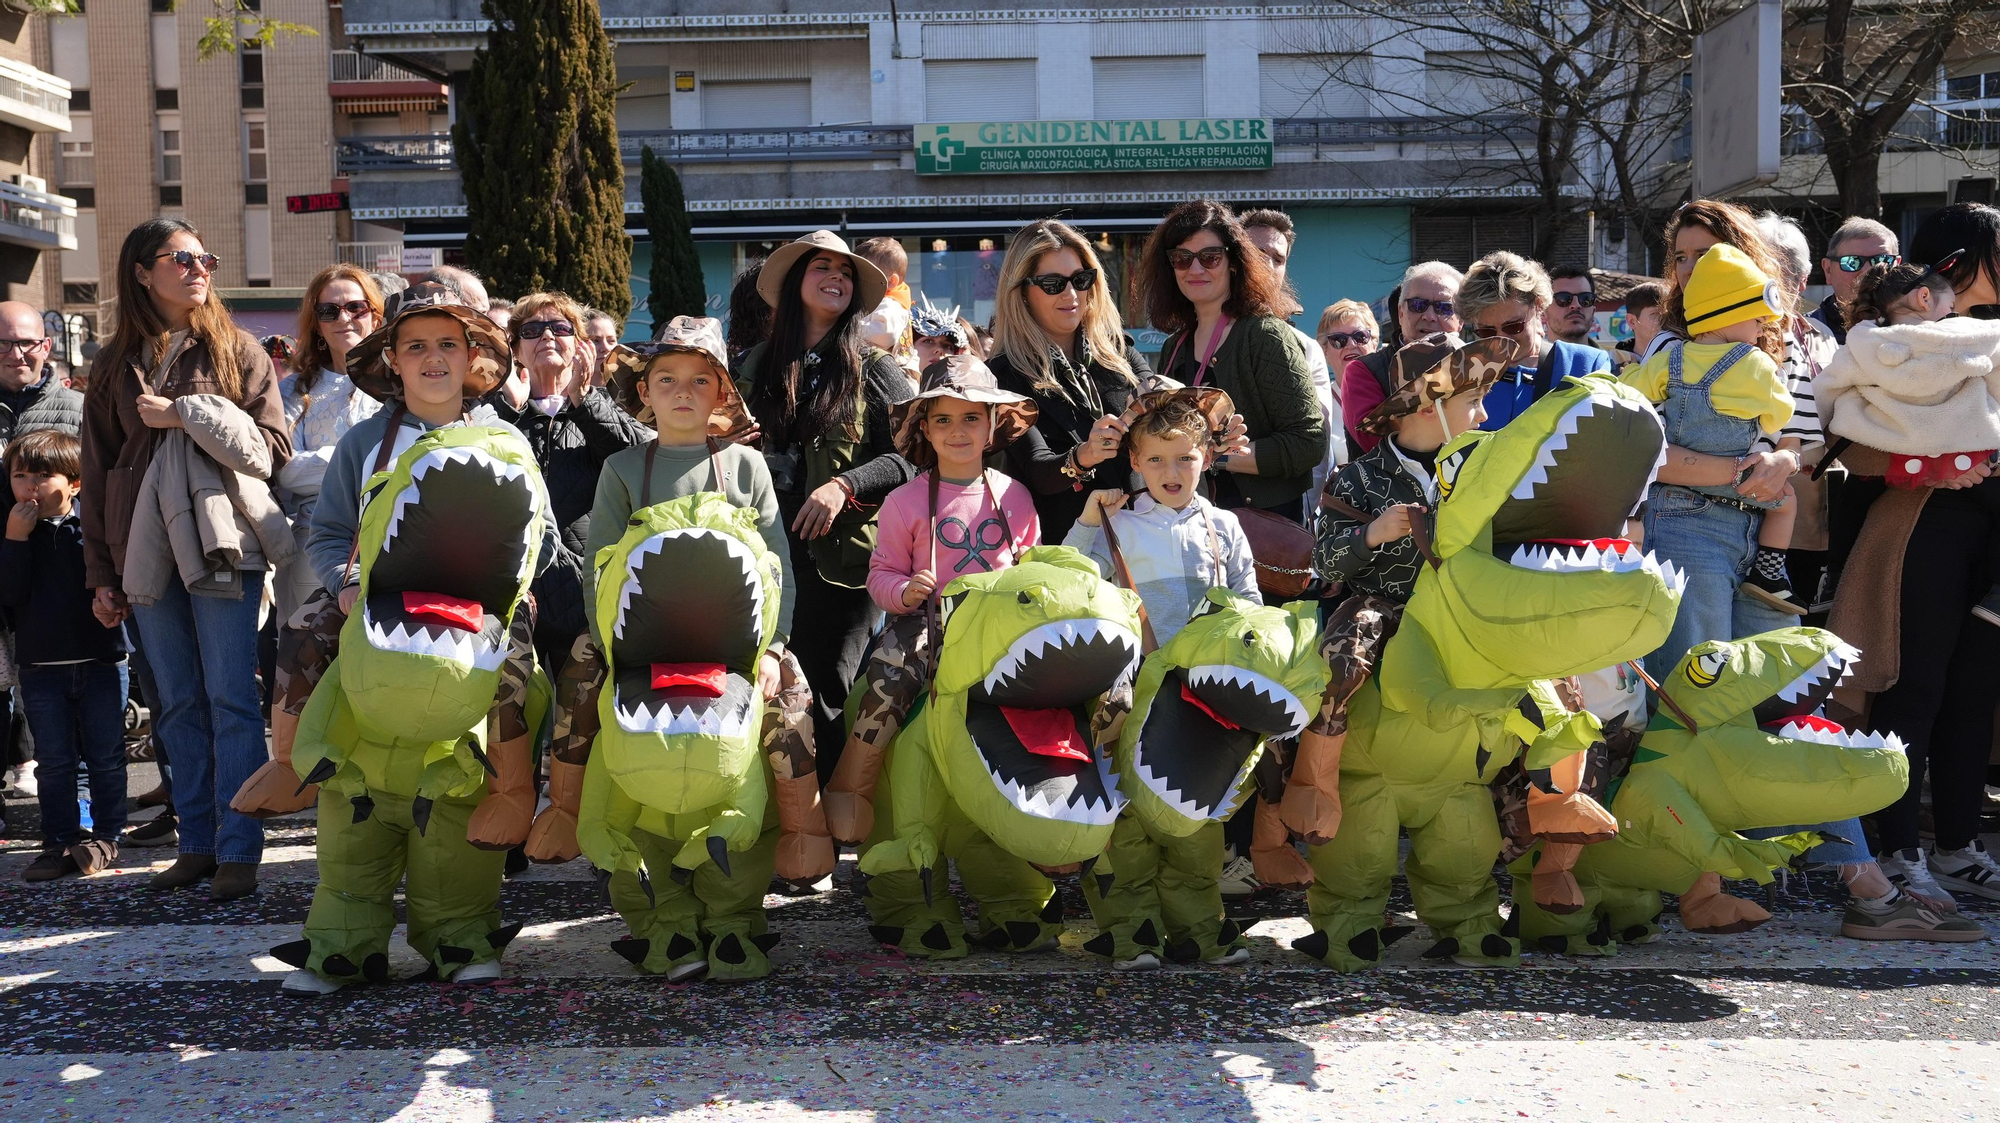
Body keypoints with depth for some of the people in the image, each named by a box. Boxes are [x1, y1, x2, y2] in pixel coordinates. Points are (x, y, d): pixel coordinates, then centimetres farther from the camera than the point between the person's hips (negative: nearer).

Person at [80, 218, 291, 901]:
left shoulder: (236, 350, 3)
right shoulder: (117, 364, 11)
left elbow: (274, 446, -4)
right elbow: (98, 470, 11)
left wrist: (188, 415, -14)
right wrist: (101, 574, 8)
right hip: (148, 553, 3)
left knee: (230, 699, -4)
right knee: (178, 703, 8)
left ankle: (239, 851, 0)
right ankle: (197, 844, 16)